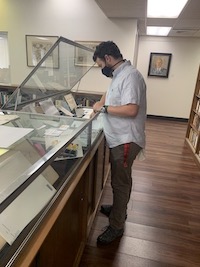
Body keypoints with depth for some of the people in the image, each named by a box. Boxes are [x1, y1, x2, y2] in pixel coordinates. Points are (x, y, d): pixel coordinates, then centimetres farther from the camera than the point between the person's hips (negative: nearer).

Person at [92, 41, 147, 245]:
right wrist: (100, 104, 12)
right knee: (120, 180, 22)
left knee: (120, 182, 2)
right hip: (118, 138, 10)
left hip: (126, 140, -10)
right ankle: (119, 209, 42)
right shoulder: (119, 75, 12)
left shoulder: (130, 76, -19)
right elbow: (111, 93, 29)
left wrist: (104, 108, -17)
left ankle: (116, 226, 19)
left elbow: (131, 110, -28)